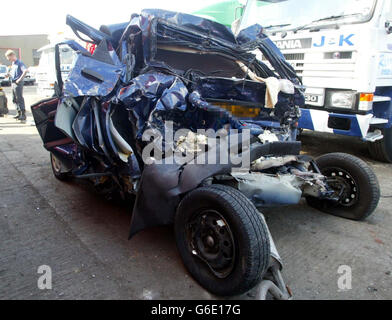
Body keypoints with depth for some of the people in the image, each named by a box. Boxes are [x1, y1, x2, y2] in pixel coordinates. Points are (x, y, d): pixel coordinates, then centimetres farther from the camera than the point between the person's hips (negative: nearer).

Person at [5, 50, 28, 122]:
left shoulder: (19, 63, -12)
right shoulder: (13, 63, 16)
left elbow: (25, 71, -25)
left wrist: (20, 79, -23)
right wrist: (9, 74, 9)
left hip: (18, 83, -9)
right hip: (13, 83, 9)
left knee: (20, 98, -9)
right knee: (15, 99, 12)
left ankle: (23, 115, -6)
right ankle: (19, 113, 20)